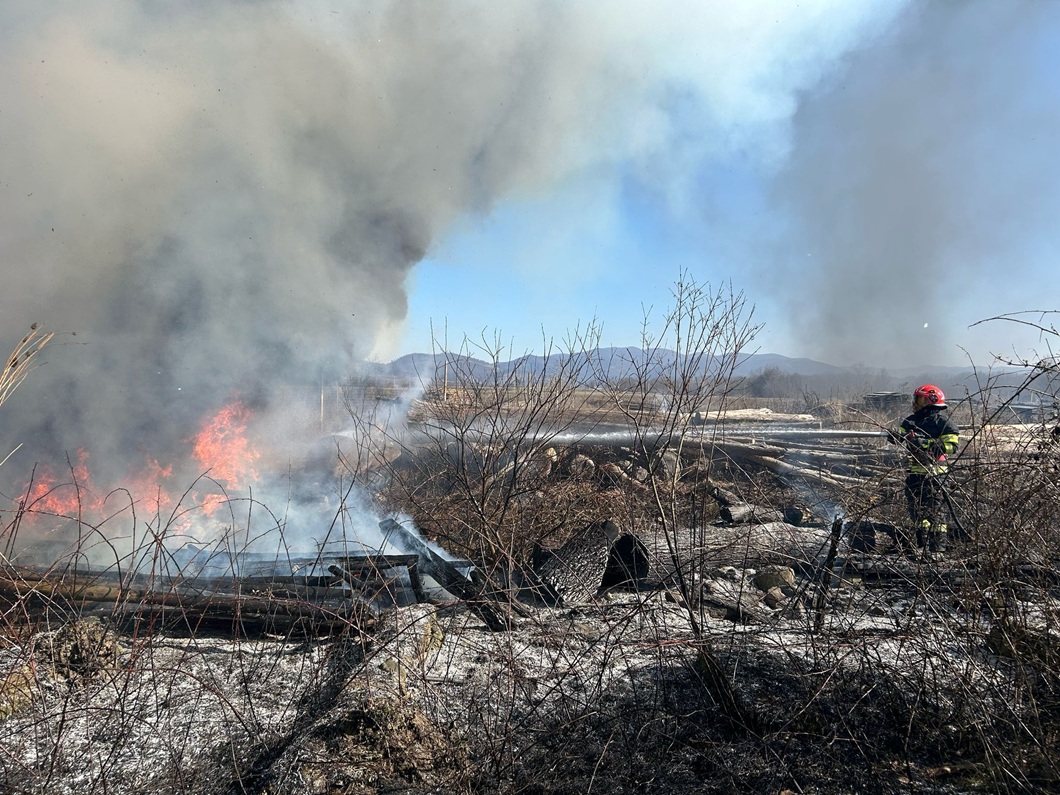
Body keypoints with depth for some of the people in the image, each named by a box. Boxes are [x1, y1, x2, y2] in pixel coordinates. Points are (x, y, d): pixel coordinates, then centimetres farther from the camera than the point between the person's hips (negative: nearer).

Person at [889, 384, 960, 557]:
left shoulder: (942, 421, -6)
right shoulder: (912, 420, 16)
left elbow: (951, 446, -14)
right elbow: (900, 434, 8)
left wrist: (925, 443, -22)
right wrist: (896, 436, -15)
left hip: (933, 472, -7)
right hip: (914, 471, 8)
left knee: (933, 510, -6)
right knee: (915, 509, 13)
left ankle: (938, 548, 0)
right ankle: (922, 544, 25)